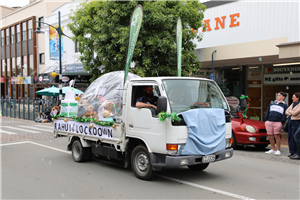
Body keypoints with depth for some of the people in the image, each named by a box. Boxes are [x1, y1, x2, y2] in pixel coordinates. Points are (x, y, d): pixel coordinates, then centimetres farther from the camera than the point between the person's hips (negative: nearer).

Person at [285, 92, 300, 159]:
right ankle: (293, 152, 15)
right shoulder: (293, 104, 14)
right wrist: (291, 113, -9)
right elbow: (286, 112, 10)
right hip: (291, 121, 8)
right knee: (290, 137, 8)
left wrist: (290, 111, 0)